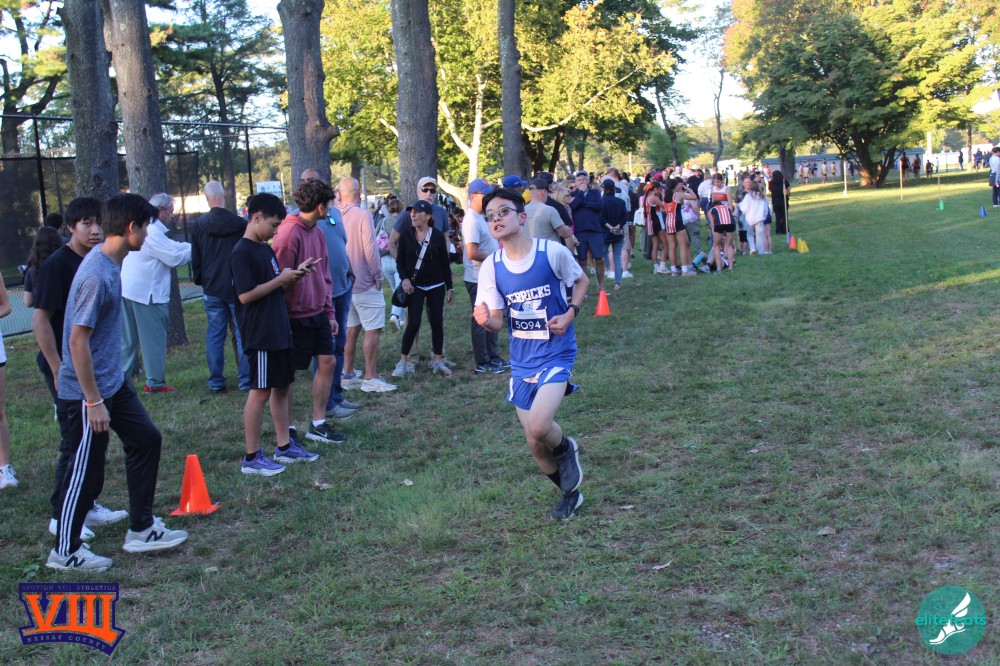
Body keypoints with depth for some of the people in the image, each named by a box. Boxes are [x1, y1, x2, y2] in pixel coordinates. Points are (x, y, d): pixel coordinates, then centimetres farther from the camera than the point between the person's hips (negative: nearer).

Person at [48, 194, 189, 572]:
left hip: (114, 381, 10)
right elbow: (78, 342, -25)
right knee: (87, 473, 2)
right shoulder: (97, 275, -26)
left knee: (146, 440, 15)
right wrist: (93, 402, -21)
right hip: (87, 391, -10)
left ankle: (141, 529, 25)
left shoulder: (110, 262, 3)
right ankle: (65, 552, 20)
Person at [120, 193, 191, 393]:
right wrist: (194, 251, -3)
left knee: (128, 338, 15)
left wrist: (192, 245, 11)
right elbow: (174, 257, -18)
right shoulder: (152, 232, -18)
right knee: (154, 337, -1)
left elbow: (170, 246, 17)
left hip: (128, 290, 10)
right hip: (147, 293, -10)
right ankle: (155, 382, 3)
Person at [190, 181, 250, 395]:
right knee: (243, 334, 5)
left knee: (214, 336, 6)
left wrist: (200, 281, 20)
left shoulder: (198, 225, -1)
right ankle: (246, 380, 4)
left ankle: (216, 383, 8)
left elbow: (195, 260, 6)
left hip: (212, 289, 1)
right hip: (238, 287, -1)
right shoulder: (240, 224, -6)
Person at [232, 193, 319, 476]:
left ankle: (285, 446, 25)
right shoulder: (242, 252, -14)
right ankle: (252, 457, 4)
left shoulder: (266, 249, 14)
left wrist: (294, 275, 3)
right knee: (260, 391, -4)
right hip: (259, 334, -9)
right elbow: (245, 295, -21)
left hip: (279, 330, 9)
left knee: (282, 387, 14)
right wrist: (281, 279, -17)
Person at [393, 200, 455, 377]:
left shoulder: (438, 237, -2)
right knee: (413, 323, -9)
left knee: (437, 322, 3)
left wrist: (450, 287, 4)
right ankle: (402, 361, 1)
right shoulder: (406, 236, -2)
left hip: (436, 286, 1)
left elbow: (445, 263, 4)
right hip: (415, 286, -1)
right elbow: (400, 261, 4)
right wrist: (405, 278, -12)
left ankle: (438, 361, 13)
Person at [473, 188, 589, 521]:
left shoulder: (553, 252, -13)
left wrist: (570, 313, -12)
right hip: (521, 360, 4)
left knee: (538, 427, -25)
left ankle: (565, 447, 12)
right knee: (535, 444, 10)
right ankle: (570, 492, 36)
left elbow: (581, 281, 5)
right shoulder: (491, 267, -4)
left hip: (556, 355, -4)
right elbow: (497, 321, -1)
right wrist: (485, 320, -24)